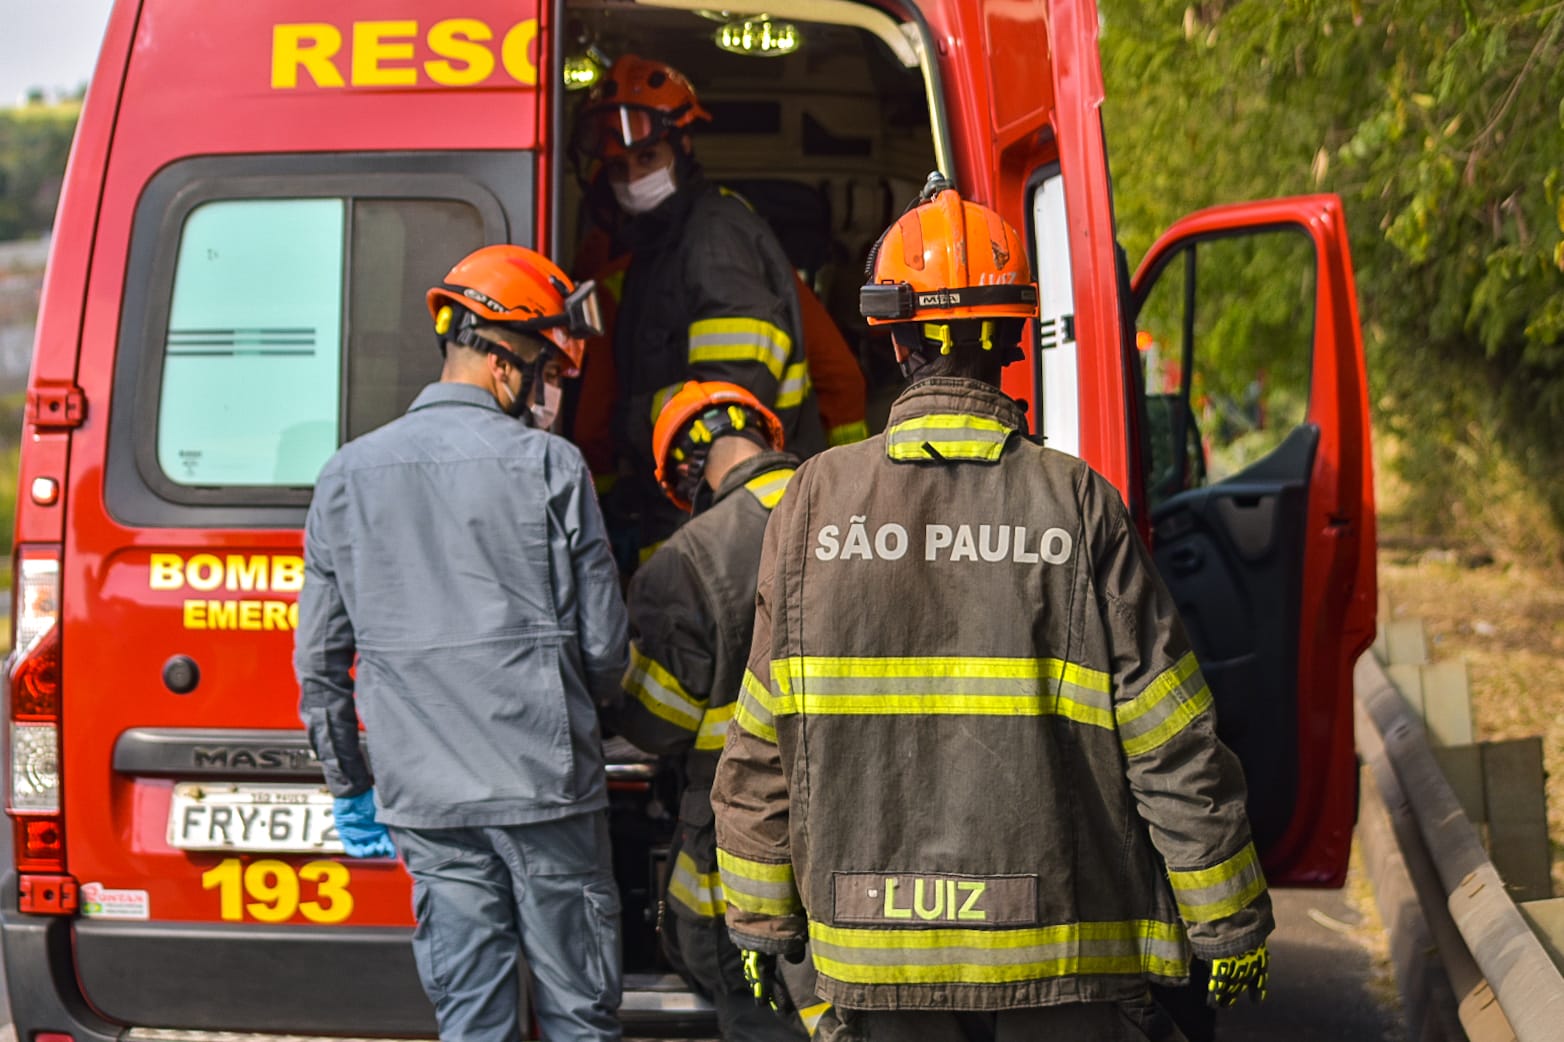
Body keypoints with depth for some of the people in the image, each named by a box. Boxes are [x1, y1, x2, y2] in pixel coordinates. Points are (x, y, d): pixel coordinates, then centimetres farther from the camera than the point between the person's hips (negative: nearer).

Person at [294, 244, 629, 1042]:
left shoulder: (348, 475, 7)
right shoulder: (548, 466, -6)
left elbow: (319, 659, 9)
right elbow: (603, 642, -5)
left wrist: (349, 788, 18)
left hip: (426, 800, 4)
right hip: (545, 793, -3)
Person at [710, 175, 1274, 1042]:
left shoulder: (818, 500, -2)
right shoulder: (1076, 504, -7)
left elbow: (761, 744, 2)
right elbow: (1170, 743, -6)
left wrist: (760, 920, 13)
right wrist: (1231, 922, 5)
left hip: (874, 945, 2)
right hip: (1062, 943, -1)